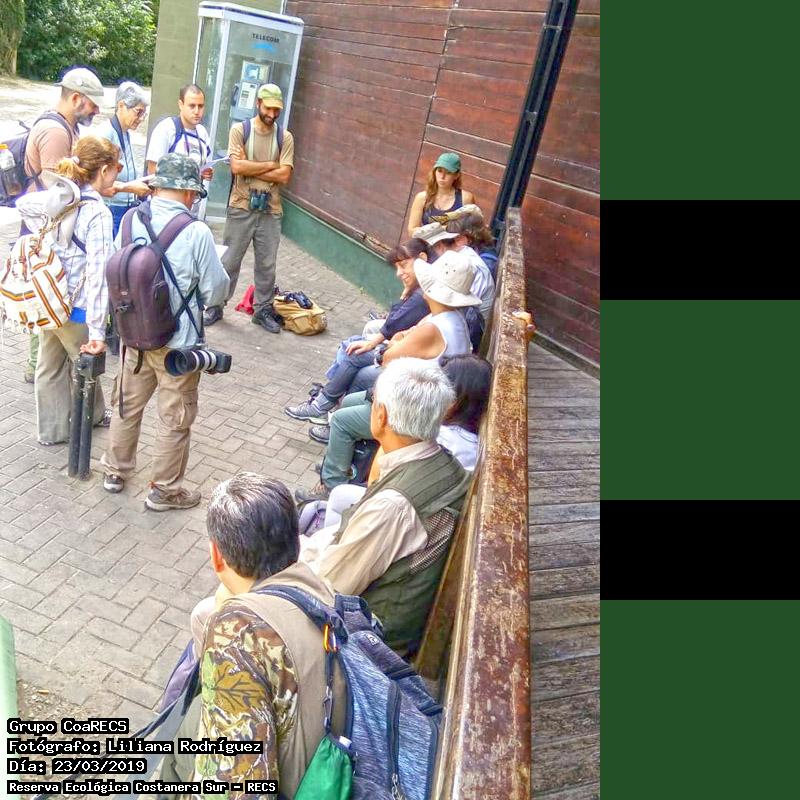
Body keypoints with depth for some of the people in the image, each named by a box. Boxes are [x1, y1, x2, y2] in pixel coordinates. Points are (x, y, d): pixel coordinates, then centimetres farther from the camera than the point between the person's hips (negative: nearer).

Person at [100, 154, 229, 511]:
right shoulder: (196, 232, -21)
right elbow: (217, 290, -13)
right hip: (177, 342, -5)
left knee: (128, 404, 23)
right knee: (175, 418, 11)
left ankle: (115, 471, 41)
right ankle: (164, 490, 26)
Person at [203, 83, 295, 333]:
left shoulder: (285, 137, 2)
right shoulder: (240, 130, -3)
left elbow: (284, 175, -8)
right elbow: (237, 167, -15)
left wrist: (250, 168, -12)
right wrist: (270, 165, -9)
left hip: (271, 210, 2)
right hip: (241, 208, -2)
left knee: (267, 264, 10)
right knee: (229, 261, 7)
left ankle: (263, 310, 24)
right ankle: (216, 306, 21)